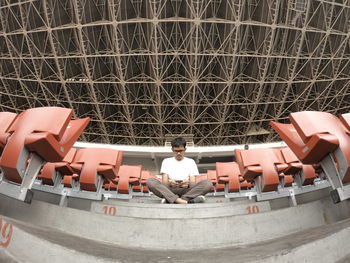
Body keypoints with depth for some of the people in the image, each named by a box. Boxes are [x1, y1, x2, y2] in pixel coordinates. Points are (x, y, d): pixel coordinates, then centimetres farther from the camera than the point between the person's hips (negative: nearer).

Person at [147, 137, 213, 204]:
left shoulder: (191, 162, 14)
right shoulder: (166, 161, 14)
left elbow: (193, 183, 4)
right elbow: (164, 182, 3)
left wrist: (188, 184, -20)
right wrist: (170, 183, -21)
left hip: (186, 190, 1)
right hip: (170, 190, 0)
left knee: (207, 183, -26)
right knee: (150, 181, -27)